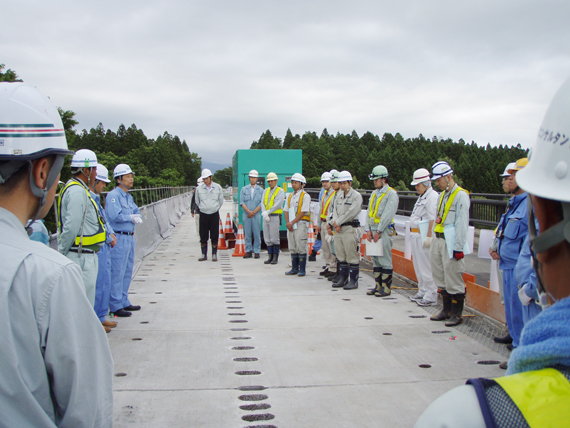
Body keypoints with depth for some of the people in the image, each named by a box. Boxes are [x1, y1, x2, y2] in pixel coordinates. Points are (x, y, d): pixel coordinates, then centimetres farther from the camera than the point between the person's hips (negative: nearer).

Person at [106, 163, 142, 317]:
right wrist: (131, 217, -9)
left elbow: (136, 211, 17)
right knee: (117, 273, -5)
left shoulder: (128, 197, 16)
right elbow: (115, 216, -23)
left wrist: (137, 217, -6)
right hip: (119, 239, -10)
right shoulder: (113, 196, -13)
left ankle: (124, 302, 27)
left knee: (127, 272, 16)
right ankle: (115, 306, 2)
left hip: (130, 238, 10)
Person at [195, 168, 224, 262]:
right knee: (203, 236, 2)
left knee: (214, 235, 1)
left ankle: (214, 255, 9)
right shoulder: (199, 188, 2)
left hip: (214, 214, 0)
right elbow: (197, 202, 14)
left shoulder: (218, 187, 2)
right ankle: (204, 255, 11)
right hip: (203, 215, 0)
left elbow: (221, 201, 13)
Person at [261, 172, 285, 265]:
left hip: (275, 216, -6)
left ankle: (275, 257, 4)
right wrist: (264, 213, -10)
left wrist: (267, 212, -16)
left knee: (274, 238, -3)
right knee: (267, 238, 6)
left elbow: (278, 204, -13)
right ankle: (270, 256, 13)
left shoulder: (280, 191, -3)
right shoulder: (266, 191, 16)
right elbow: (262, 203, 7)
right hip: (266, 217, 6)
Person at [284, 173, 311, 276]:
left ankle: (302, 270, -1)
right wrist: (287, 223, -2)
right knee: (292, 247, 8)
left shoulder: (305, 196, -6)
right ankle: (294, 268, 16)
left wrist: (292, 223, -14)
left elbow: (303, 212, -12)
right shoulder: (290, 196, 16)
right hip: (290, 225, 7)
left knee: (301, 247, -6)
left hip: (301, 224, -7)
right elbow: (286, 211, 15)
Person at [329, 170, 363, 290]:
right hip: (338, 230, 7)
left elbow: (351, 213, -14)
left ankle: (353, 281, 2)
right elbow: (335, 211, 11)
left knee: (352, 256, -4)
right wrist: (335, 224, -7)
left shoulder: (356, 196, -6)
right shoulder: (339, 196, 16)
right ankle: (343, 278, 22)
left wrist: (338, 222, -10)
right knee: (341, 256, 12)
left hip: (350, 229, -7)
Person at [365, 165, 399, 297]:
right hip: (373, 230, 8)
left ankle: (386, 288, 3)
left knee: (385, 260, -4)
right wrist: (368, 229, 3)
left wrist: (379, 231, -15)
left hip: (384, 231, -8)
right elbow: (369, 212, 15)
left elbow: (388, 215, -14)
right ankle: (378, 286, 18)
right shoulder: (374, 194, 18)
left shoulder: (391, 194, -7)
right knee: (375, 260, 10)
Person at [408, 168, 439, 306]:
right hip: (416, 235, 10)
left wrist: (428, 237, -24)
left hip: (424, 235, -10)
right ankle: (422, 292, 25)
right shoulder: (422, 196, 19)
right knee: (418, 266, 16)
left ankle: (431, 296, -2)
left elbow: (432, 219, -21)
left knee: (426, 267, -7)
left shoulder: (432, 196, -13)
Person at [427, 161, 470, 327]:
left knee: (453, 278, -3)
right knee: (441, 277, 13)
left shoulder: (461, 195, -11)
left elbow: (462, 224, -15)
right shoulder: (443, 195, 16)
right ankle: (447, 310, 25)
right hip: (438, 241, 9)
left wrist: (458, 247, -18)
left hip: (451, 242, -9)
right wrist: (434, 240, 15)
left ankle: (457, 314, 7)